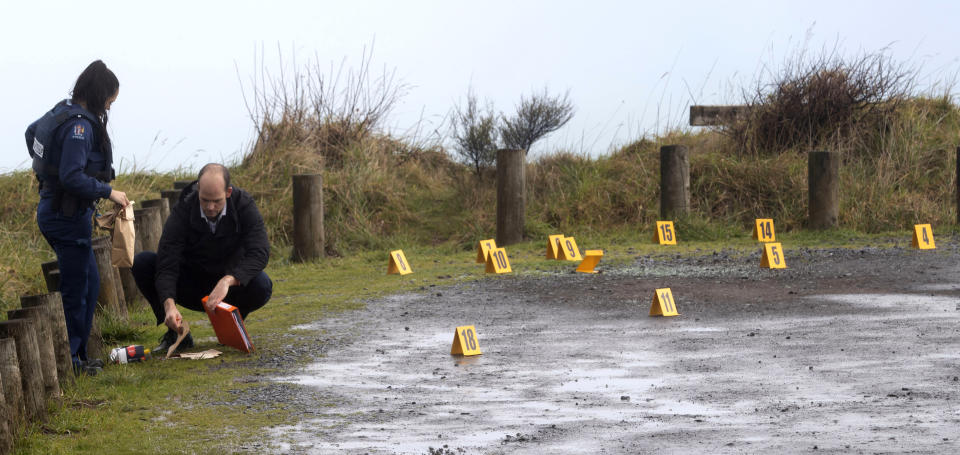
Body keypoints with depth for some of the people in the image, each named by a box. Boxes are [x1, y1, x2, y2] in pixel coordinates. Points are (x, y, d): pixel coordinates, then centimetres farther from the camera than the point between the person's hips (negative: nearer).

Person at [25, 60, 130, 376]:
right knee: (75, 290, -1)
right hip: (68, 216, -10)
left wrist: (46, 168, 32)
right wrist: (108, 192, -18)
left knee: (90, 282, 18)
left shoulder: (62, 111, 8)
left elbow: (31, 132, 28)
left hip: (52, 206, 10)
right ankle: (68, 360, 7)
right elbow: (72, 177, -29)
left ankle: (78, 354, 24)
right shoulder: (79, 125, -22)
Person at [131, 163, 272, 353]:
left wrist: (227, 280, -46)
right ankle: (177, 332, -9)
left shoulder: (243, 205, -19)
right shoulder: (183, 211, -20)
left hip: (229, 286, -1)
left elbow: (259, 253, -29)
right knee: (142, 263, -22)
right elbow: (167, 264, -26)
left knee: (261, 286, -34)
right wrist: (169, 305, -44)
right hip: (192, 286, 1)